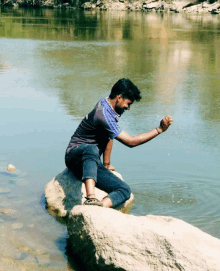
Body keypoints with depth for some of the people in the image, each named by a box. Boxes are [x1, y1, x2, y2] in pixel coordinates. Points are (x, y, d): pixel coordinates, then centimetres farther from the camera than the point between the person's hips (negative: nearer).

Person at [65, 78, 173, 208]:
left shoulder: (109, 106, 7)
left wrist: (106, 164, 12)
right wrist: (159, 129, -20)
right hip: (76, 155, -8)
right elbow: (131, 141, -20)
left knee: (125, 190, -15)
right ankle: (91, 198, -57)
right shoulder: (104, 116, -23)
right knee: (92, 149, -46)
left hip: (91, 163, 8)